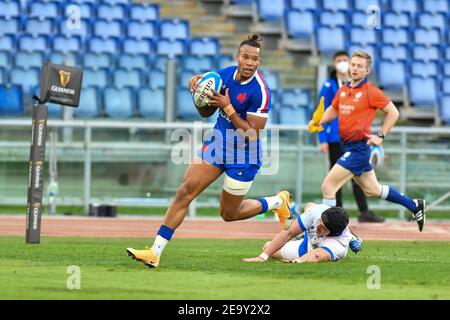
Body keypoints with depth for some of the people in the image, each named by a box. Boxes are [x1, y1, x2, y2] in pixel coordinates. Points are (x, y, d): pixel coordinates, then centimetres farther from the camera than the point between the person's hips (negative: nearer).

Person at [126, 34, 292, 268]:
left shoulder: (259, 92, -23)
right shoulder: (224, 74, -3)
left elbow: (252, 134, -23)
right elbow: (206, 112, 8)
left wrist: (228, 108, -26)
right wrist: (199, 89, -11)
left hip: (244, 158, -6)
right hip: (217, 145, 6)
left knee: (229, 214, 9)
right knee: (185, 192, -7)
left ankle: (278, 202, 34)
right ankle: (155, 252, -7)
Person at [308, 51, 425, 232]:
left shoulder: (371, 92, -10)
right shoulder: (343, 90, 10)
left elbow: (393, 113, -5)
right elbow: (333, 109, 23)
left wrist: (380, 136, -9)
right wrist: (318, 122, 5)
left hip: (359, 148, -8)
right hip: (347, 147, 8)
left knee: (328, 186, -14)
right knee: (373, 190, 19)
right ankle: (415, 206, 34)